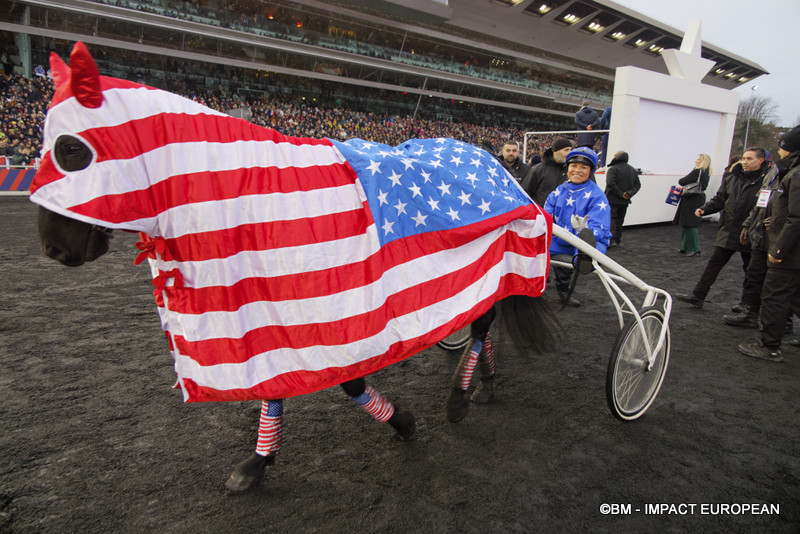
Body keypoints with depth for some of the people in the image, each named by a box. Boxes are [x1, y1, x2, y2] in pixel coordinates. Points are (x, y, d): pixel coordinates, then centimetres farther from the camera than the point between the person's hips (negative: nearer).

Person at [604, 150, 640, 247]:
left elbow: (611, 183, -23)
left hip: (612, 200, -7)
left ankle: (611, 239, -18)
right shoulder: (633, 170, 13)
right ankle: (617, 240, 22)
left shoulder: (613, 169, -10)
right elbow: (638, 185, 7)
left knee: (611, 219, -5)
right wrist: (630, 193, -5)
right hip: (625, 201, 7)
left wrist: (621, 194, -18)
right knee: (619, 221, 16)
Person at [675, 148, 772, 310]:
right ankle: (697, 295, 9)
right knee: (714, 263, 5)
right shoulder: (732, 179, 7)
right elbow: (719, 200, 13)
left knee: (750, 270, 12)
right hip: (728, 231, 4)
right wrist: (704, 209, -4)